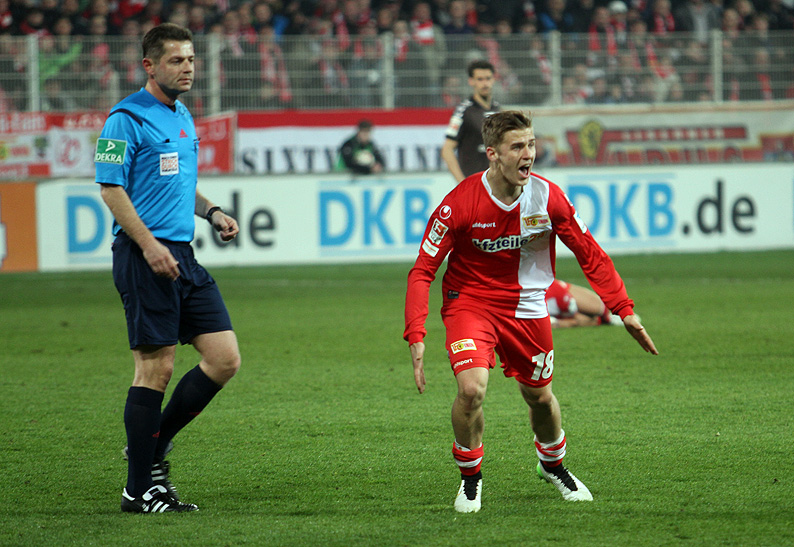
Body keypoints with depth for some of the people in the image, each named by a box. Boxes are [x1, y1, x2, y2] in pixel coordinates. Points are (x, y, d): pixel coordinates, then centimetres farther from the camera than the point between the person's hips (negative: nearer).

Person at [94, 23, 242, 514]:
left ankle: (152, 448, 15)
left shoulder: (184, 118, 18)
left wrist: (212, 212, 12)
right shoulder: (128, 118, -8)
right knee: (156, 367, -7)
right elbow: (111, 188, -12)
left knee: (225, 358, 2)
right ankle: (140, 488, 1)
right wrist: (149, 244, -19)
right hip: (144, 256, -8)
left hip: (183, 256, 8)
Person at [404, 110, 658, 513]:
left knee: (540, 396, 12)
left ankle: (552, 465, 45)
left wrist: (624, 310, -7)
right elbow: (423, 269, -16)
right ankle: (470, 477, 2)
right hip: (471, 302, -3)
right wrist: (415, 335, -25)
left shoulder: (547, 197, -13)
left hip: (527, 307, 3)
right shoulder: (460, 203, -21)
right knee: (471, 388, -24)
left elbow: (590, 254, -1)